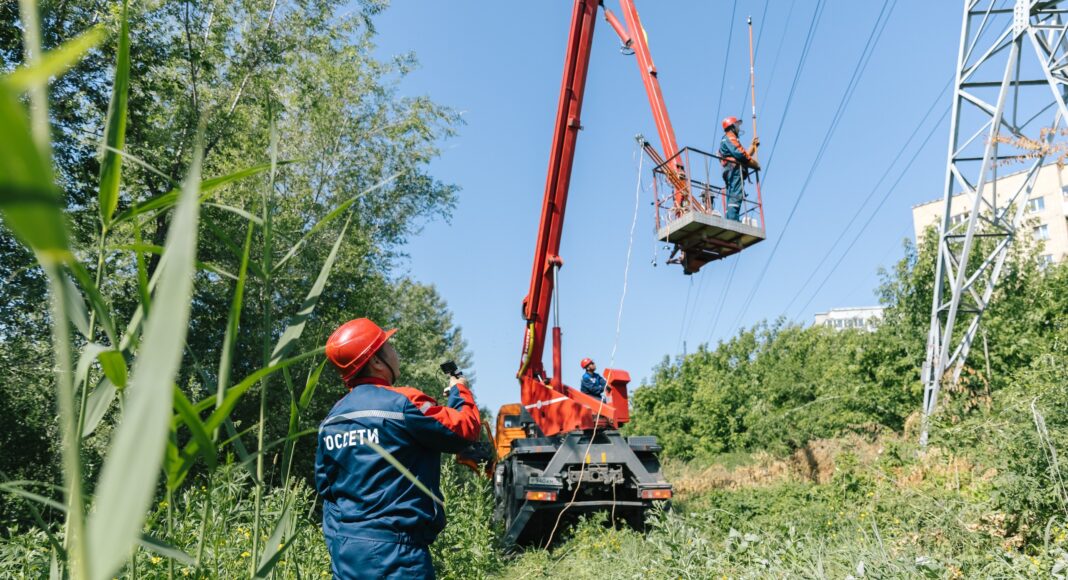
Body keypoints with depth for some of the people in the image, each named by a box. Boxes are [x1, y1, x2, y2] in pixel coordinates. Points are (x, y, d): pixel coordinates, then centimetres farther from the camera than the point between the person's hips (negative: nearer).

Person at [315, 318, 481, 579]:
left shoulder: (332, 418, 8)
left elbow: (325, 485, 16)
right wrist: (460, 391, 9)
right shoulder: (403, 402, -15)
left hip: (342, 549, 8)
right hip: (391, 551, -8)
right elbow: (465, 429, -9)